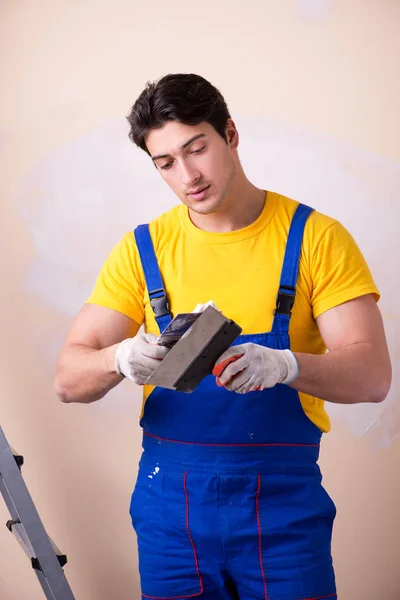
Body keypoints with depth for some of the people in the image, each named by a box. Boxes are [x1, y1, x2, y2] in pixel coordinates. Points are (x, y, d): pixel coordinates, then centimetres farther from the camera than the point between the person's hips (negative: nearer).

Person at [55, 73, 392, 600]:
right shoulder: (143, 249, 3)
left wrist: (283, 364, -31)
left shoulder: (315, 237, -4)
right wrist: (122, 358, -25)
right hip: (171, 503, 2)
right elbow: (69, 379, -2)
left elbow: (372, 375, -11)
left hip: (283, 501, -2)